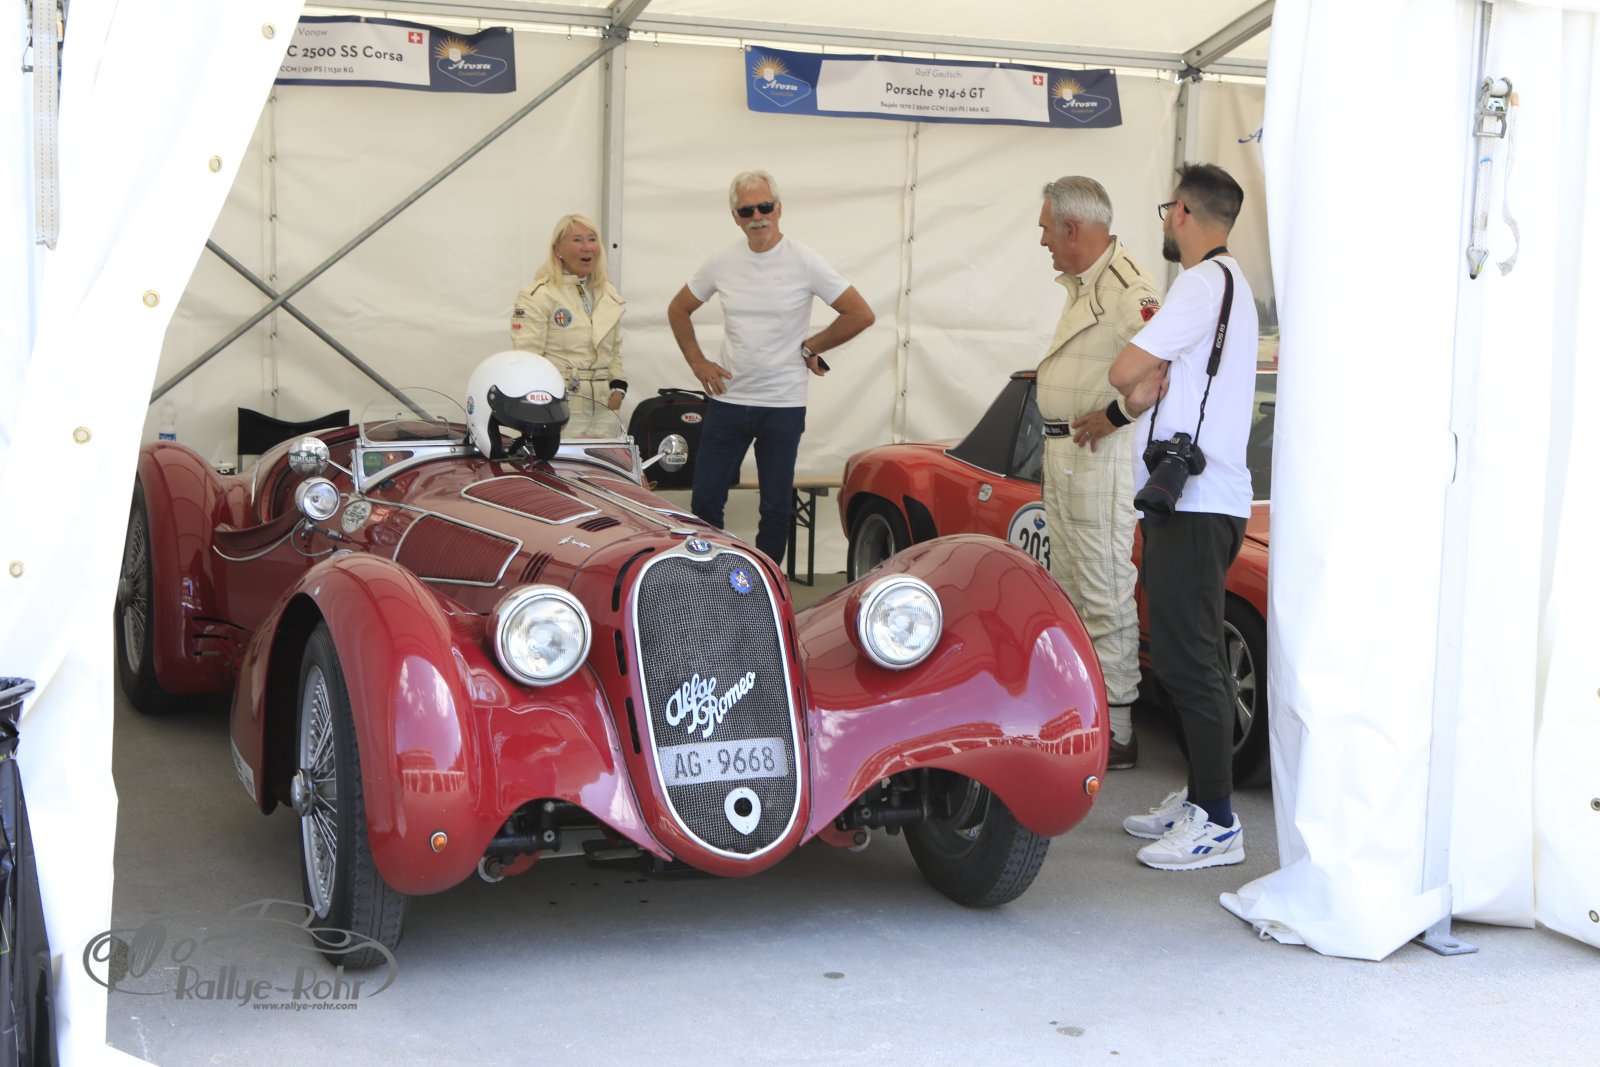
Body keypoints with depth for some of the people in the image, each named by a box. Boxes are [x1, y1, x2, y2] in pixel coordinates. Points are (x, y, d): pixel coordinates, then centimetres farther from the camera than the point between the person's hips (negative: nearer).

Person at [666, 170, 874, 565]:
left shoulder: (804, 263, -7)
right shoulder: (723, 262, 3)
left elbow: (861, 314, -6)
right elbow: (678, 310, 17)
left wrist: (810, 347, -3)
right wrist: (697, 362, 7)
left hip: (783, 405, -3)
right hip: (727, 401, 3)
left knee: (776, 510, 5)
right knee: (705, 503, 5)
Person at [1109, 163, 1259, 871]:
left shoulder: (1206, 281, -12)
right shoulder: (1229, 282, 22)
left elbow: (1124, 373, -14)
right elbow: (1143, 376, 18)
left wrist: (1140, 383, 5)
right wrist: (1149, 383, -3)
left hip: (1194, 501, -11)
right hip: (1197, 497, 11)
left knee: (1189, 659, -10)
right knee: (1187, 656, 15)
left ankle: (1217, 821, -8)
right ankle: (1197, 797, 22)